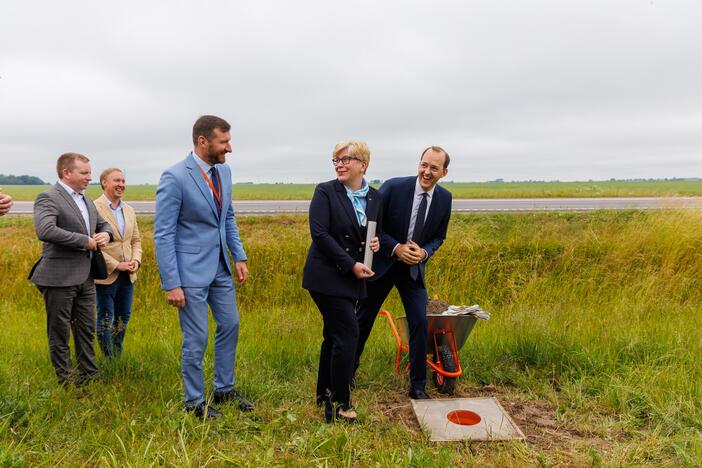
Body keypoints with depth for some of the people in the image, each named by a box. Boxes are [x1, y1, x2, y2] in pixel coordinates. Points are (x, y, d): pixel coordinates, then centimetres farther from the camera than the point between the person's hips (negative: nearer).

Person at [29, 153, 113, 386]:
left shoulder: (86, 200, 14)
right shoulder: (48, 198, -12)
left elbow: (103, 223, 25)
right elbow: (45, 231, -28)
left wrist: (105, 234, 1)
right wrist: (84, 240, -22)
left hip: (85, 276, 8)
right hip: (60, 278, -8)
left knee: (86, 329, 15)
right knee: (60, 331, 6)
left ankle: (89, 375, 27)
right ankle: (65, 379, 18)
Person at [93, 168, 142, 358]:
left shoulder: (129, 210, 11)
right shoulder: (94, 209, -11)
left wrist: (136, 260, -2)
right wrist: (116, 265, -15)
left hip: (128, 274, 6)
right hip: (106, 274, -6)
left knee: (123, 317, 14)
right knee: (106, 319, 6)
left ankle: (118, 356, 29)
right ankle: (108, 360, 19)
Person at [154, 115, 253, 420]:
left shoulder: (224, 171, 3)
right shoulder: (175, 178, -18)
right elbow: (163, 234, -16)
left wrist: (239, 257, 7)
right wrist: (172, 284, -18)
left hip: (220, 266, 7)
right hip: (191, 270, -7)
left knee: (230, 326, 15)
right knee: (196, 339, 3)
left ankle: (224, 389, 34)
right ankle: (194, 402, 23)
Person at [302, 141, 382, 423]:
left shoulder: (375, 197, 7)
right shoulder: (325, 192, -9)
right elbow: (319, 233, -16)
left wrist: (377, 243, -5)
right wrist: (351, 264, -18)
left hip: (352, 279, 6)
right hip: (327, 277, -6)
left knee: (334, 336, 13)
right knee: (347, 334, -9)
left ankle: (324, 396, 27)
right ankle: (340, 403, 6)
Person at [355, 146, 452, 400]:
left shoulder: (444, 198, -6)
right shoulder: (393, 187, -18)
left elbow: (438, 237, 6)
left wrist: (424, 252, -15)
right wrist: (396, 248, -22)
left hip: (414, 268, 2)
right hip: (382, 263, -2)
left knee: (420, 323, -5)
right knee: (363, 320, 11)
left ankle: (418, 386, 12)